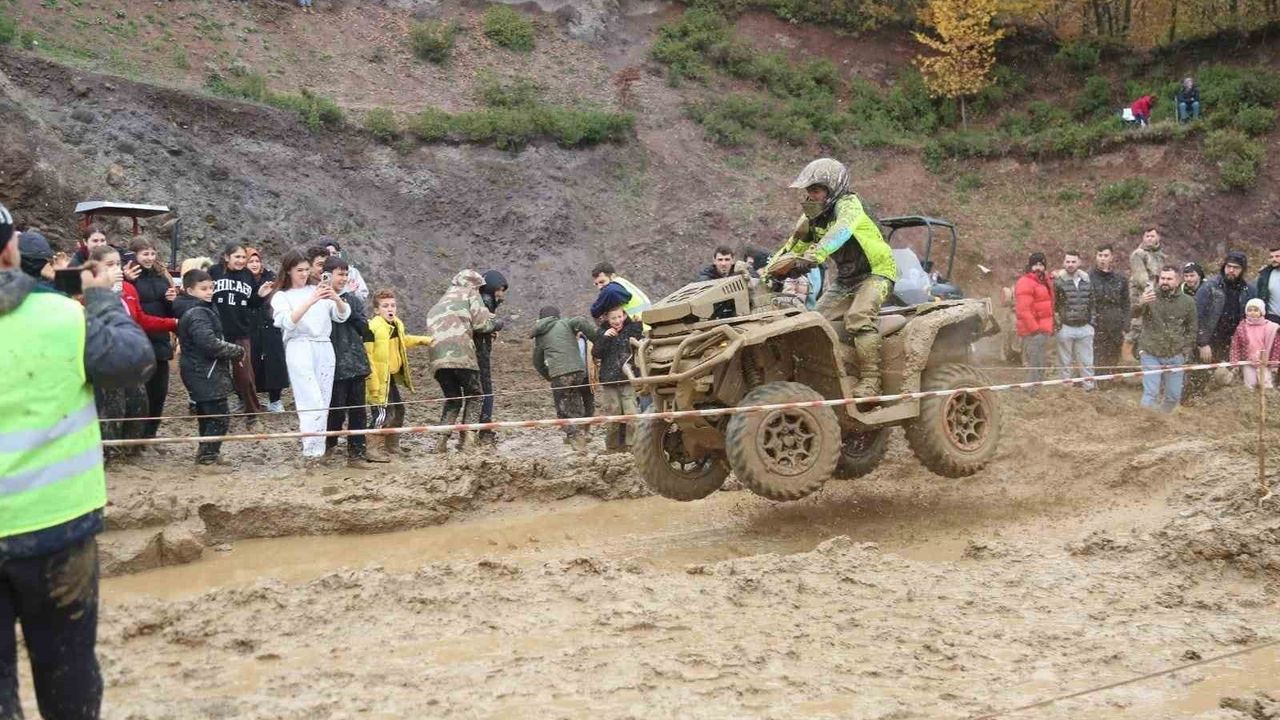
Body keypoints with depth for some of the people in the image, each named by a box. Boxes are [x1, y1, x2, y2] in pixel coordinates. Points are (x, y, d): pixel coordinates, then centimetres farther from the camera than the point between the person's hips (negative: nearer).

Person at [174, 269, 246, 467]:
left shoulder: (191, 310, 14)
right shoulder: (198, 313, -18)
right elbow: (210, 343, -28)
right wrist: (238, 351, -16)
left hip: (200, 372, 11)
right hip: (206, 373, -11)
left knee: (206, 414, 18)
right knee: (220, 415, -6)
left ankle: (206, 453, 25)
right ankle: (207, 455, -3)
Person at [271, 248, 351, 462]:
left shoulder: (318, 290, 14)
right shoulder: (281, 296, 6)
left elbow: (342, 316, 7)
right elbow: (288, 322, -12)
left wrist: (336, 298, -14)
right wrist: (310, 301, -22)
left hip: (324, 348, 4)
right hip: (300, 348, -4)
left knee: (323, 403, 3)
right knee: (312, 402, -16)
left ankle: (317, 448, 8)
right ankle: (311, 451, -18)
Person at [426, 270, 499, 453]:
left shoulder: (437, 306, 33)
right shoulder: (469, 294, 14)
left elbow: (432, 331, 19)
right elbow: (481, 323, 1)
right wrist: (496, 324, 21)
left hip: (438, 360, 5)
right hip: (462, 356, -5)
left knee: (452, 399, 19)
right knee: (474, 396, 11)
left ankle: (442, 440, 5)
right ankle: (467, 439, 0)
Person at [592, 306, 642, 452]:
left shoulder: (631, 329, 4)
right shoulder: (602, 333, 6)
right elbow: (596, 354, -4)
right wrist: (604, 338, -16)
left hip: (628, 380, -1)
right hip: (609, 381, 1)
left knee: (632, 413, -12)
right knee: (613, 415, 4)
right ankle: (613, 447, 17)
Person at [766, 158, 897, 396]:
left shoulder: (848, 204, -21)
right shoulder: (812, 216, 2)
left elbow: (840, 231, -42)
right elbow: (794, 245, 8)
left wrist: (813, 258, -56)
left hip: (875, 272, -8)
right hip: (845, 277, 8)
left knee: (858, 319, -30)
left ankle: (870, 381, -28)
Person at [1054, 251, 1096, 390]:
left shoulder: (1087, 281, 7)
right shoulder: (1058, 281, -8)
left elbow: (1091, 303, 14)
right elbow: (1053, 305, -8)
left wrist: (1092, 322, 9)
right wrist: (1057, 324, -11)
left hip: (1085, 327, 4)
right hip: (1066, 328, -4)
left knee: (1087, 362, 10)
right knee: (1066, 363, 7)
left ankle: (1089, 387, 18)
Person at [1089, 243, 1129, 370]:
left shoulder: (1121, 280, 9)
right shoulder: (1088, 277, -1)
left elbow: (1125, 305, 11)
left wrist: (1124, 327, 5)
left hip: (1114, 331, 3)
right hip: (1094, 330, -3)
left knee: (1111, 366, 8)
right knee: (1094, 366, -6)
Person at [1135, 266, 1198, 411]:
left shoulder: (1187, 301, 2)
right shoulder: (1149, 297, -5)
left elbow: (1191, 329, 9)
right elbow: (1134, 313, -26)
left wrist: (1184, 349, -2)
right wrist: (1140, 304, -48)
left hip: (1175, 357, 2)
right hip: (1151, 354, -2)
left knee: (1174, 396, 10)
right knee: (1150, 393, -5)